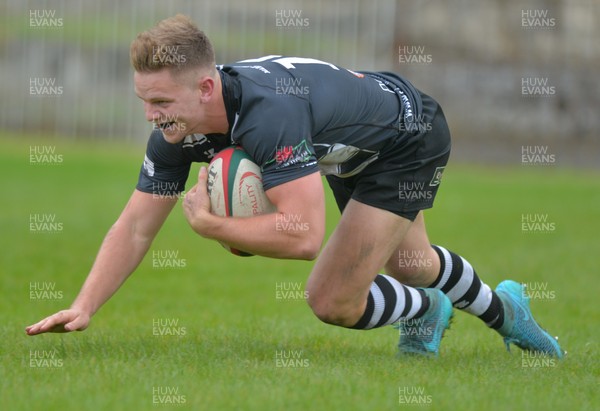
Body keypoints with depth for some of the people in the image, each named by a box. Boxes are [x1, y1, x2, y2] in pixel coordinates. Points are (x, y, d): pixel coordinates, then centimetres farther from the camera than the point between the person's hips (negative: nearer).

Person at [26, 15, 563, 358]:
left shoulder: (269, 115, -46)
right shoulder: (177, 124, -22)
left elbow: (303, 236, -51)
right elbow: (136, 226, -15)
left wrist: (209, 224, -42)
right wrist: (83, 308, -25)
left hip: (410, 139, -8)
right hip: (354, 153, 8)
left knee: (333, 301, -13)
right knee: (408, 264, 30)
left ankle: (424, 310, 19)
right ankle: (504, 311, 59)